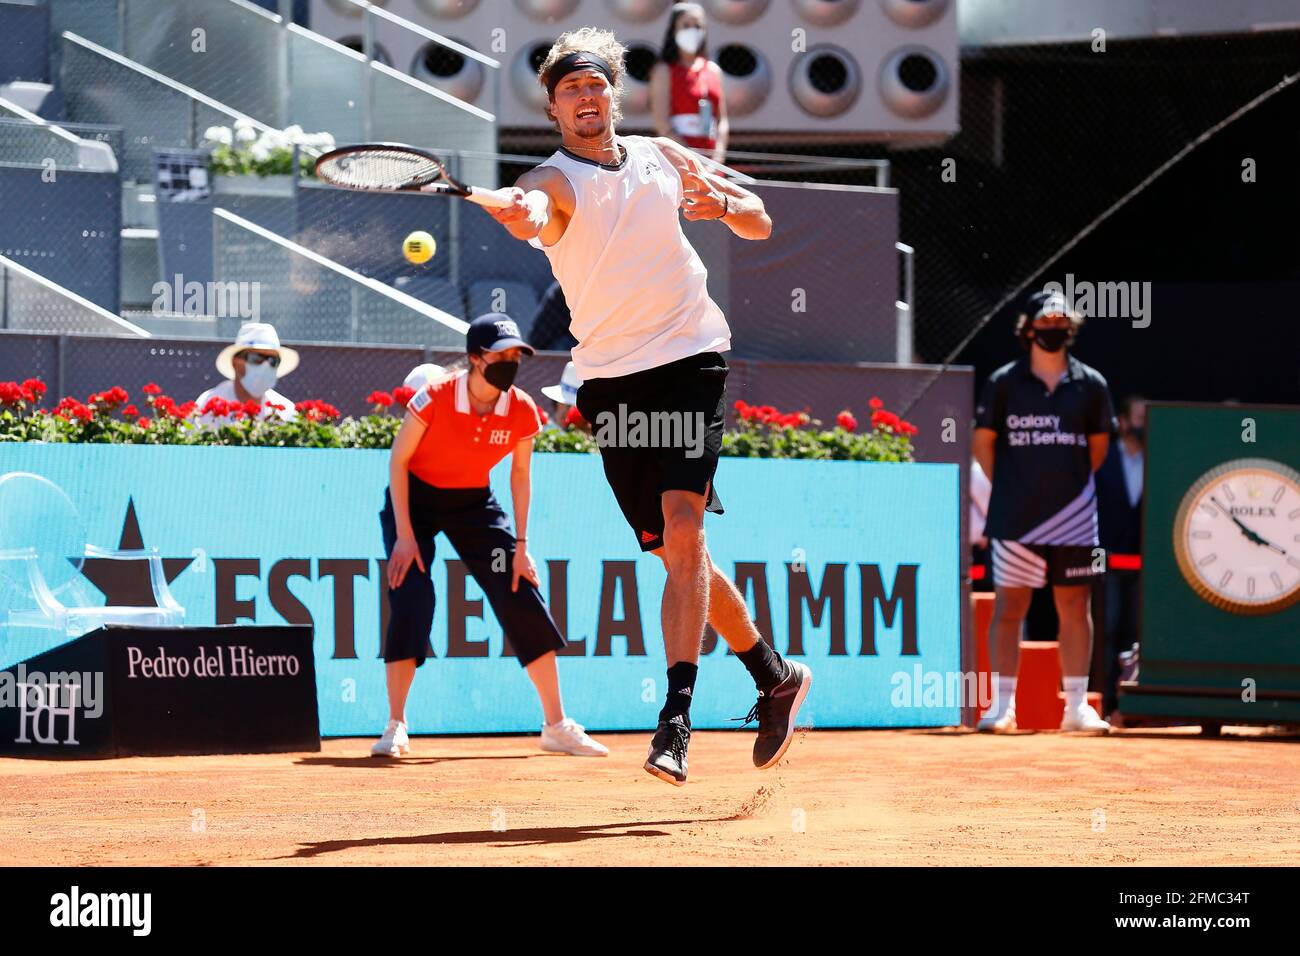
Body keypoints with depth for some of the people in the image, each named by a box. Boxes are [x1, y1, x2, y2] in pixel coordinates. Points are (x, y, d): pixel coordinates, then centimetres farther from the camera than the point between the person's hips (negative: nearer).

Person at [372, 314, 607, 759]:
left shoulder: (522, 410, -15)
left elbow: (521, 475, -1)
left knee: (522, 600, -5)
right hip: (415, 498, -3)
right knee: (411, 597, -19)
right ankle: (395, 728, -10)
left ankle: (557, 726, 3)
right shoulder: (435, 398, -26)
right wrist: (404, 535, -19)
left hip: (474, 503, 3)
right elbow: (398, 461, -16)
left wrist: (521, 545, -3)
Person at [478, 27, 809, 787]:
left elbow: (760, 224, 16)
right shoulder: (554, 181, -1)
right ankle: (775, 677, 26)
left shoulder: (662, 157, 8)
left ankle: (677, 718, -24)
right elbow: (535, 214, -28)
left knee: (683, 526, -19)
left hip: (691, 358, -1)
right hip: (611, 380, 1)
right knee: (677, 551, 5)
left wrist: (722, 202, -7)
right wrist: (520, 216, -53)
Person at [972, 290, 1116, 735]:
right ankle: (1003, 705, 3)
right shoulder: (1004, 382, 2)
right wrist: (1009, 487, 3)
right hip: (1016, 515, -1)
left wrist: (1069, 480, 10)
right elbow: (983, 441, 7)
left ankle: (1076, 706, 9)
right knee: (1009, 606, -2)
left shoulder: (1091, 385, 6)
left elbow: (1098, 444, 16)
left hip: (1073, 515, 2)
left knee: (1074, 606, 4)